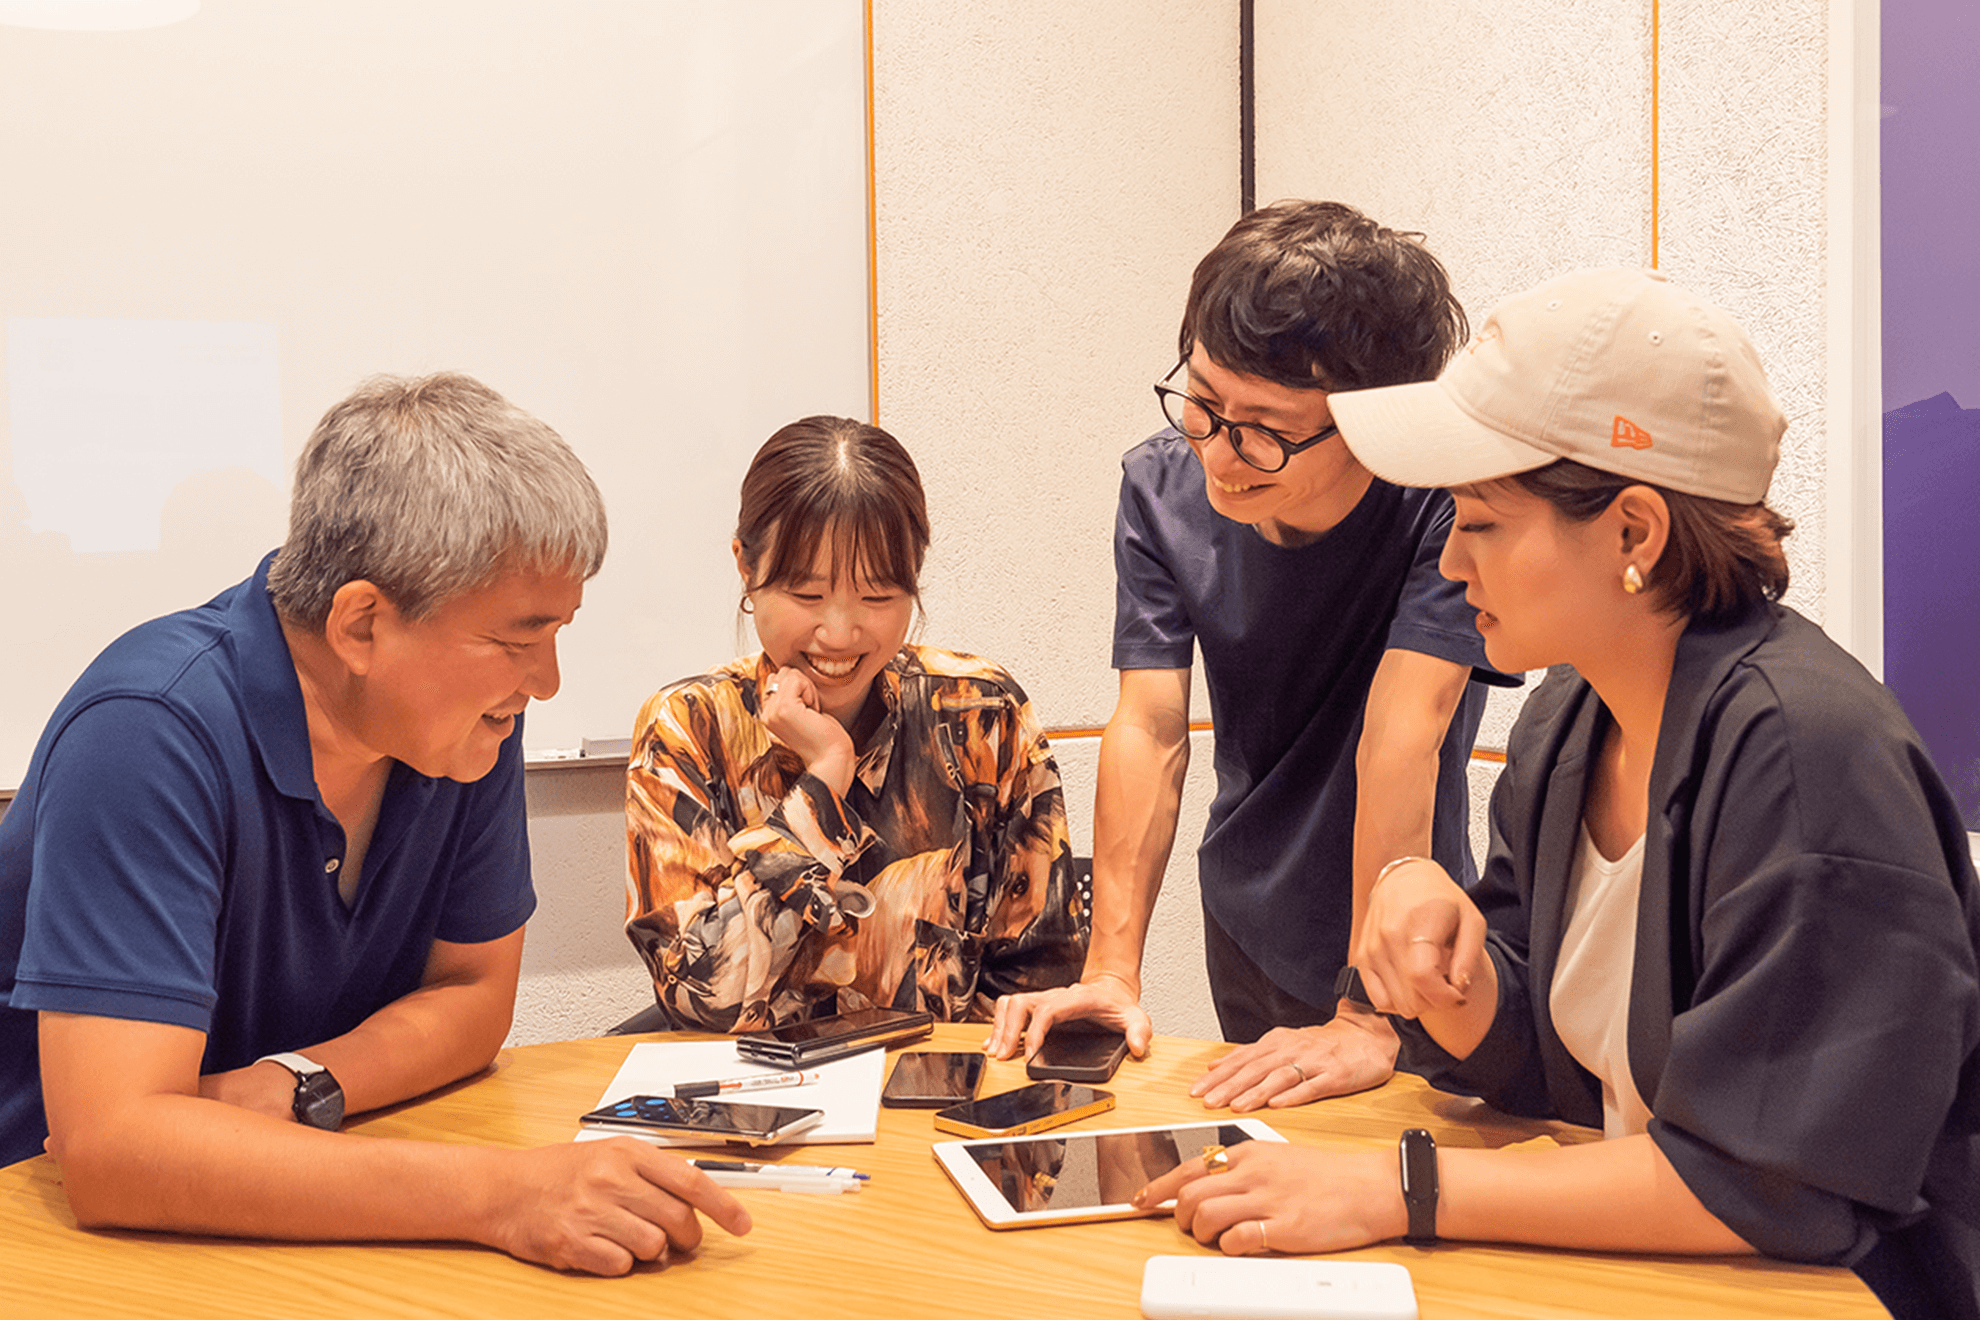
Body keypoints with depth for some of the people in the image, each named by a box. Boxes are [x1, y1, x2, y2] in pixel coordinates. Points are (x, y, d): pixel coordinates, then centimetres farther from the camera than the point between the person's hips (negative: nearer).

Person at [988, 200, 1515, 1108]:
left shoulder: (1449, 496, -26)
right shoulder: (1161, 486, -13)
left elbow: (1401, 734, -32)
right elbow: (1150, 726, -17)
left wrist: (1370, 1019, -33)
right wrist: (1111, 971, -23)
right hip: (1245, 924, 4)